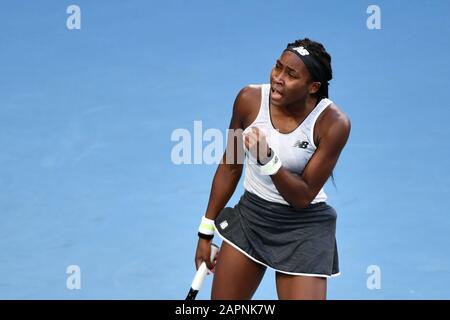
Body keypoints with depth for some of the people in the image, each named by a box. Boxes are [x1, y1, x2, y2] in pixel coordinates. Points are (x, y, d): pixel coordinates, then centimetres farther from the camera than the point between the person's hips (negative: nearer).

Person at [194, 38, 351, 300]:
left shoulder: (334, 124, -21)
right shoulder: (250, 99, -11)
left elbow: (303, 197, -17)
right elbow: (230, 167, 3)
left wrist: (268, 160, -34)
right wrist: (206, 231, 9)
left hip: (303, 229, -3)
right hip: (251, 215, 4)